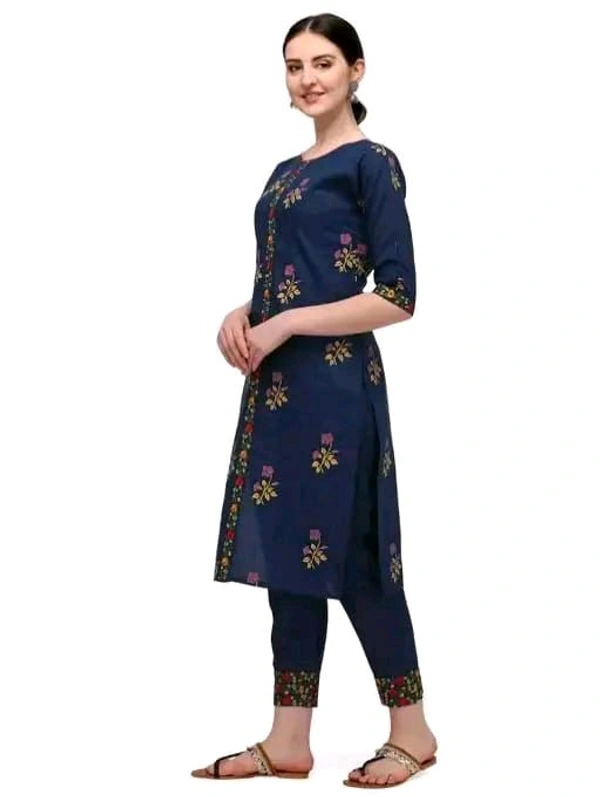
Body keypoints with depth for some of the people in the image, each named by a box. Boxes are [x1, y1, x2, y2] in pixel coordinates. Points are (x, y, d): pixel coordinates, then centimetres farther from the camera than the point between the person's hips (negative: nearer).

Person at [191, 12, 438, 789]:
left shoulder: (371, 163, -7)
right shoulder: (284, 172, 17)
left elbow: (397, 298, -13)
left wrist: (284, 326, -14)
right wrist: (242, 317, 3)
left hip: (335, 384, -8)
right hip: (277, 384, 8)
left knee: (349, 556, -2)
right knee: (289, 552, 9)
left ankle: (412, 730, 14)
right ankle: (289, 739, 15)